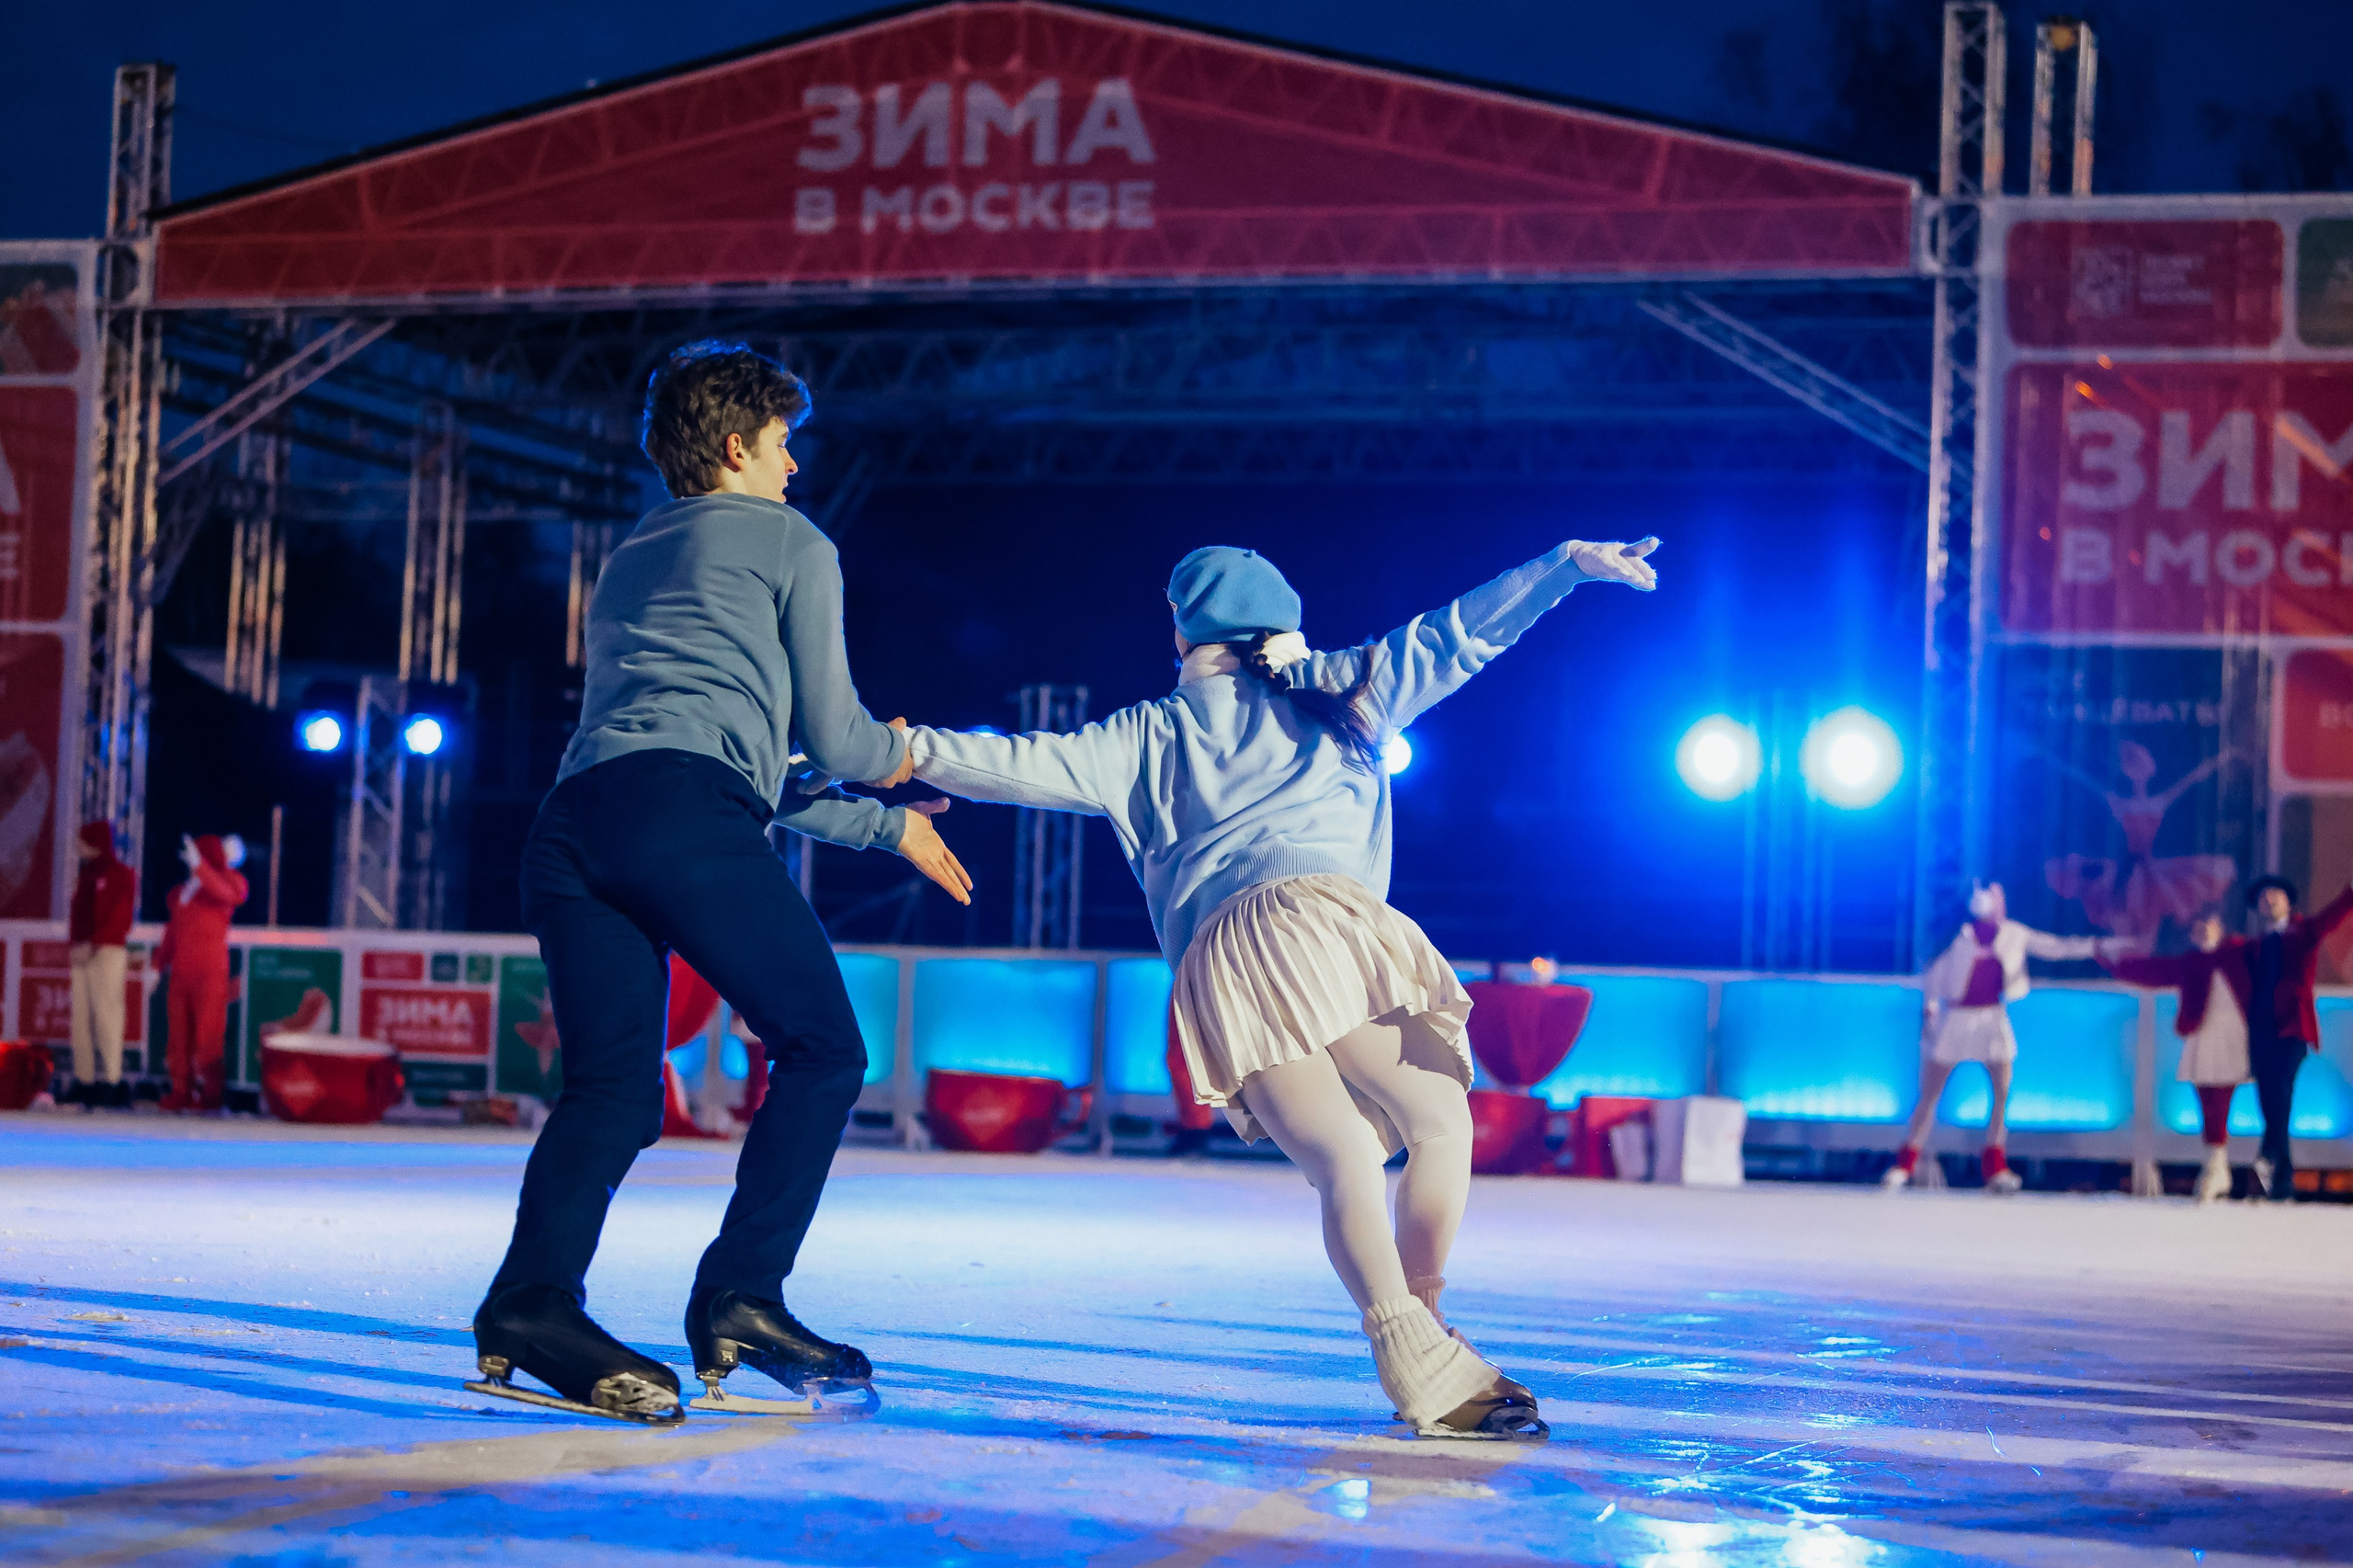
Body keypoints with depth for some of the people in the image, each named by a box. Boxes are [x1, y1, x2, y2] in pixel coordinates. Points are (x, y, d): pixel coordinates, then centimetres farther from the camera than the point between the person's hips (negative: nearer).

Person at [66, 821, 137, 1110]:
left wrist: (92, 945, -17)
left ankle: (111, 1082, -14)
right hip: (82, 954, 7)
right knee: (81, 1017, 3)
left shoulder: (122, 875, -3)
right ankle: (84, 1082, 3)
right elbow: (76, 913, 18)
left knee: (106, 1013, -12)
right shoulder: (84, 875, 19)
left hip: (108, 952, -7)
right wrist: (73, 946, 4)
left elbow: (120, 917, -12)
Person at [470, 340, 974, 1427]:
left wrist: (885, 828, 49)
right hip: (685, 818, -6)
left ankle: (533, 1297, -25)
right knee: (822, 1049, 4)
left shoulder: (628, 563, 38)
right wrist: (893, 760, 39)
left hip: (571, 822, 6)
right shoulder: (791, 544, 17)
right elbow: (830, 741, 15)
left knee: (611, 1089, -1)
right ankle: (741, 1297, -10)